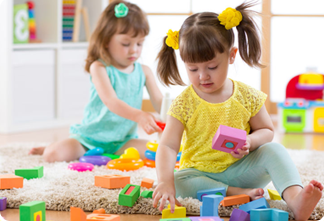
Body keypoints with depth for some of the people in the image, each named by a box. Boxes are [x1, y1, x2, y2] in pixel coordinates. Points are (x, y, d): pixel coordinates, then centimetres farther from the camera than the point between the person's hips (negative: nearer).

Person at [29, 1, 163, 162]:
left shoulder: (144, 72, 5)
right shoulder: (99, 68, -10)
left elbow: (159, 102, -1)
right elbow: (110, 101, -25)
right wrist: (138, 116, -41)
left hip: (124, 141, 4)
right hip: (92, 136, -3)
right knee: (52, 155, -21)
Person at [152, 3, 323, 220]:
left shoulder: (247, 96, -4)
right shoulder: (184, 104, -10)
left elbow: (267, 131, 7)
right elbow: (168, 146, -16)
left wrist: (249, 142, -18)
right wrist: (165, 182, -35)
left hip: (240, 169, 1)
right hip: (200, 173, -1)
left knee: (274, 151, -23)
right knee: (179, 181, -32)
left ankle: (295, 198, -41)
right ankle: (240, 193, -33)